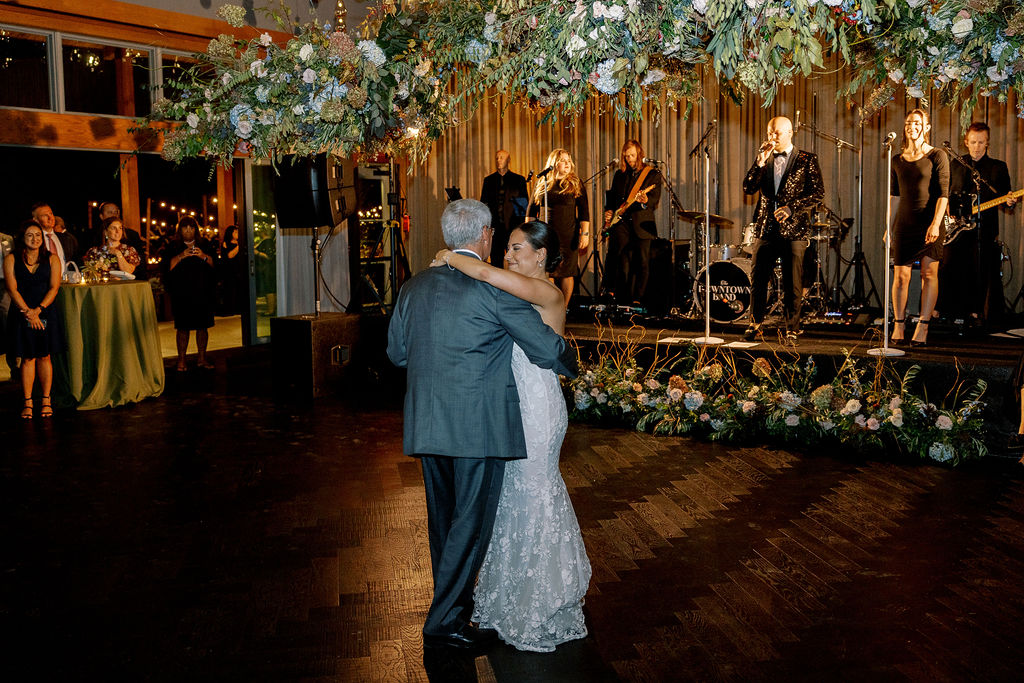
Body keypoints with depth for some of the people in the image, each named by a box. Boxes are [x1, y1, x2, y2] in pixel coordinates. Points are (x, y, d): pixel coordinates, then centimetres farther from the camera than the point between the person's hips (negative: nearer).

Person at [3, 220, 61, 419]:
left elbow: (54, 288, -2)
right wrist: (27, 312, -14)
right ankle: (28, 402, 6)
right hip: (21, 315, 0)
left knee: (44, 357, 4)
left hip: (46, 314, 1)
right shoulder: (11, 259, 2)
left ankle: (45, 400, 9)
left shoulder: (52, 259, 4)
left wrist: (38, 310, -13)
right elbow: (12, 289, -4)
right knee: (27, 358, 1)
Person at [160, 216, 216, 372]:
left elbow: (215, 264, 6)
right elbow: (165, 267, -5)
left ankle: (202, 358, 11)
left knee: (202, 326, 3)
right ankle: (181, 360, 2)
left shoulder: (204, 245, 12)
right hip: (181, 293, -2)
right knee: (183, 327, -3)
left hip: (203, 292, 2)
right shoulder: (172, 247, 7)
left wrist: (204, 256, -12)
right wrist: (181, 256, -16)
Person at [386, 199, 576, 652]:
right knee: (471, 521, 3)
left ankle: (452, 600, 36)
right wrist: (569, 365, 14)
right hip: (479, 426, -6)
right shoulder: (497, 288, -11)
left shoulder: (414, 287, 7)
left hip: (427, 424, 7)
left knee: (443, 518, 19)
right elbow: (547, 350, -7)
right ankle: (445, 622, 8)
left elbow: (396, 352, 17)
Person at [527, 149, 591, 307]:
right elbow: (532, 209, 14)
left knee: (566, 272, 0)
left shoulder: (575, 184, 5)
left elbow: (584, 211, 1)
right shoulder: (541, 183, 10)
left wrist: (585, 233, -7)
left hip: (568, 237, -2)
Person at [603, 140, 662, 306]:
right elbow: (611, 195, 26)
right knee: (624, 263, -2)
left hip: (642, 224, -3)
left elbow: (655, 200, -7)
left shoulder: (653, 174, 4)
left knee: (642, 263, -4)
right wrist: (608, 211, 8)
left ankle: (638, 299, 3)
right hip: (621, 224, 3)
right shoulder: (619, 175, 16)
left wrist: (645, 201, -28)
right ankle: (624, 299, 3)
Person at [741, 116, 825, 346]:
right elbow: (748, 188, 4)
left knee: (793, 285, -1)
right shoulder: (763, 158, 14)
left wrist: (791, 208, -14)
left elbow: (818, 193, -3)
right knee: (757, 280, 6)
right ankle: (755, 325, 21)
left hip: (793, 230, -3)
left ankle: (792, 330, 8)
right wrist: (760, 162, -8)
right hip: (765, 229, 3)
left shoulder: (807, 160, 3)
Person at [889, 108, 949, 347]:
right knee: (901, 275, -1)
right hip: (904, 222, 3)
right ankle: (898, 326, 8)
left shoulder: (937, 156, -1)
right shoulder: (897, 160, 11)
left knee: (929, 273, -3)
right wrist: (890, 225, 12)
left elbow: (943, 194, -7)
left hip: (930, 221, -3)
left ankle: (922, 327, 0)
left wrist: (936, 223, -16)